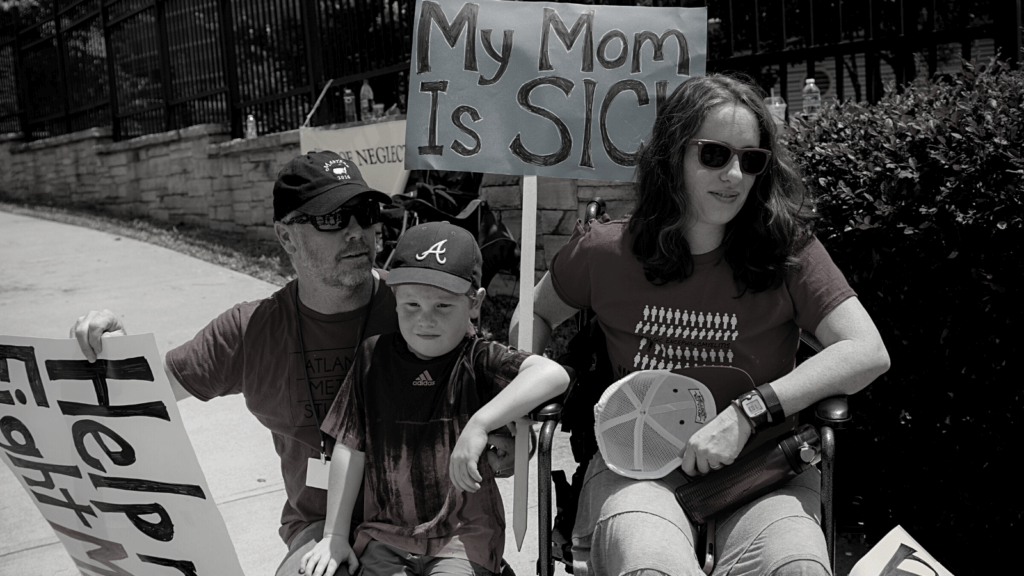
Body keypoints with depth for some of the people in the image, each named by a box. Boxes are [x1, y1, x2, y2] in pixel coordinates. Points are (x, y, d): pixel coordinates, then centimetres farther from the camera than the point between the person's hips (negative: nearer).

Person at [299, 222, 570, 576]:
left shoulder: (477, 361, -9)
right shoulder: (373, 357, 1)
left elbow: (553, 376, -28)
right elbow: (350, 448, 5)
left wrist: (479, 425, -37)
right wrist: (334, 536, 5)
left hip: (463, 538, -3)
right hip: (385, 536, 3)